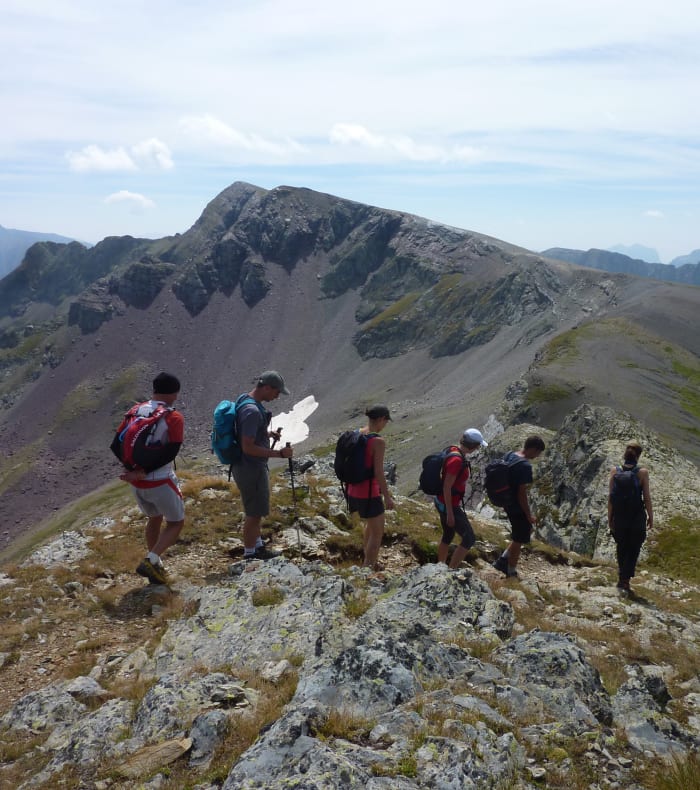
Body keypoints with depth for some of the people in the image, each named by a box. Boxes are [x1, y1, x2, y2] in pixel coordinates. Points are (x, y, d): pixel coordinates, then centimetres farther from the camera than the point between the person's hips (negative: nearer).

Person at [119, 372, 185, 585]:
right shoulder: (174, 418, -14)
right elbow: (170, 452, -23)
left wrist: (132, 468, 4)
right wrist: (143, 471, -19)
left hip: (137, 483, 6)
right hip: (161, 482, -6)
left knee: (154, 519, 26)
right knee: (176, 523, 13)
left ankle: (156, 566, 32)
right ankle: (151, 560, -4)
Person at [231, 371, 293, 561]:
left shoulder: (246, 401, 6)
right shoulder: (252, 410, -26)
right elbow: (248, 447, -28)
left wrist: (268, 433, 8)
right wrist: (278, 453, -25)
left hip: (255, 467, 10)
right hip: (250, 469, -10)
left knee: (256, 510, 23)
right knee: (254, 513, 4)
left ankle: (258, 546, 38)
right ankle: (250, 554, 19)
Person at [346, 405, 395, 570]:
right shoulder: (378, 441, -21)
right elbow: (379, 472, -22)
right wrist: (387, 497, -12)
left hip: (354, 491, 8)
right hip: (369, 495, -8)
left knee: (370, 525, 29)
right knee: (378, 533, 11)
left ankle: (368, 563, 42)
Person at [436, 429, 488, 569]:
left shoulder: (455, 451, 3)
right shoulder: (456, 460, -26)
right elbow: (446, 488, -25)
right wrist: (450, 513, -21)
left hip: (444, 502, 10)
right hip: (449, 506, -10)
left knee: (447, 536, 23)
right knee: (469, 539, -5)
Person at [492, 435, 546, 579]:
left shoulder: (508, 456, 2)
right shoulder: (525, 466, -25)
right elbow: (522, 493, -25)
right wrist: (529, 515, -14)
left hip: (508, 503, 9)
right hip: (518, 507, -9)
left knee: (527, 530, 26)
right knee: (519, 540, 9)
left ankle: (502, 561, 26)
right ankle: (511, 572, 24)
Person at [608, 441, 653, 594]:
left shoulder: (614, 471, -4)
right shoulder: (642, 472, -11)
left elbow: (610, 496, -2)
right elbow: (647, 497, -8)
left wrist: (610, 517, 7)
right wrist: (650, 516, 4)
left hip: (619, 516, 3)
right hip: (637, 516, -3)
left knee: (621, 547, 20)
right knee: (633, 549, 7)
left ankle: (622, 576, 30)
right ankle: (624, 580, 0)